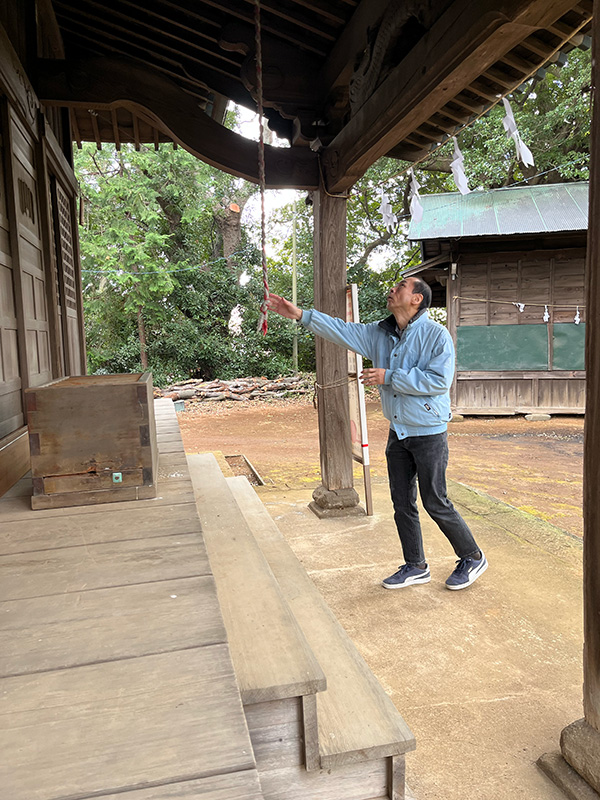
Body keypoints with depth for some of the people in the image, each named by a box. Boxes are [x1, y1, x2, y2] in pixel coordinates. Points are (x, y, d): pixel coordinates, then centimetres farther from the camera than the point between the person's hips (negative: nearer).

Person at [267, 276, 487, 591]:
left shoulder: (436, 334, -14)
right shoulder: (380, 333, 6)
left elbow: (439, 380, -23)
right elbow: (343, 331, 5)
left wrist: (389, 377, -21)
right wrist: (300, 314, -3)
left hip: (429, 433, -7)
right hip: (398, 432, 7)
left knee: (435, 503, 1)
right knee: (402, 503, 12)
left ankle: (473, 558, 23)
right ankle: (415, 566, 28)